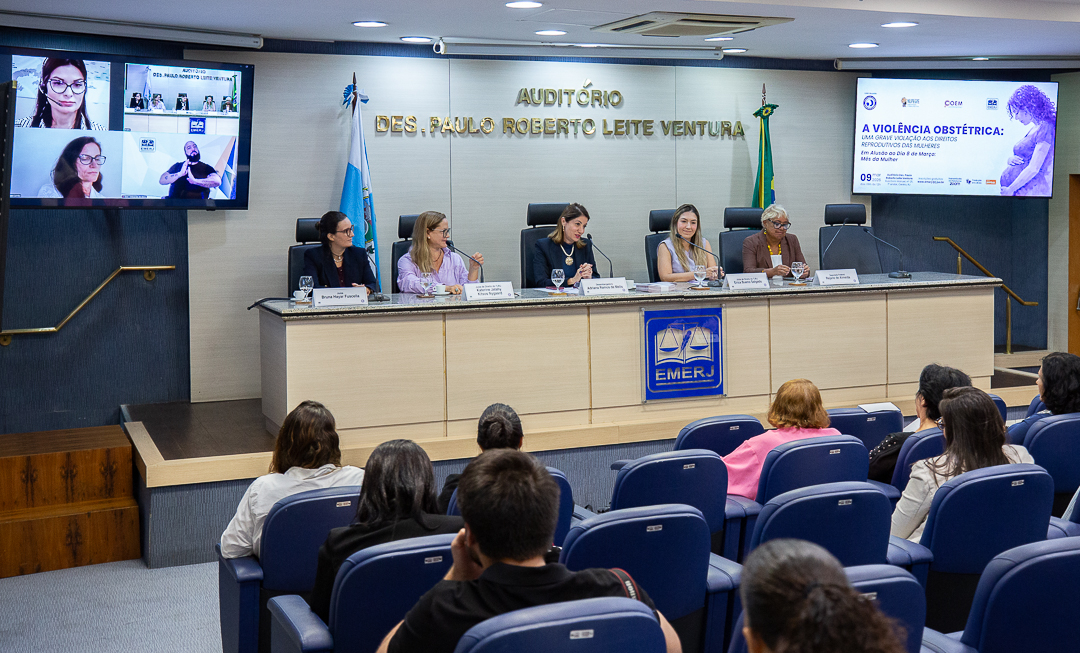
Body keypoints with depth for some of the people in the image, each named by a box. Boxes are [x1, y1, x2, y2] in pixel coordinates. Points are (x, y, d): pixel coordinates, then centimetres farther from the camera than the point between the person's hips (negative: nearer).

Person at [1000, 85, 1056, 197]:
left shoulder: (1044, 129, -10)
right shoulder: (1033, 129, 18)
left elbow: (1034, 169, -16)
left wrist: (1010, 189, -12)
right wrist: (1010, 160, 2)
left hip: (1031, 191, -8)